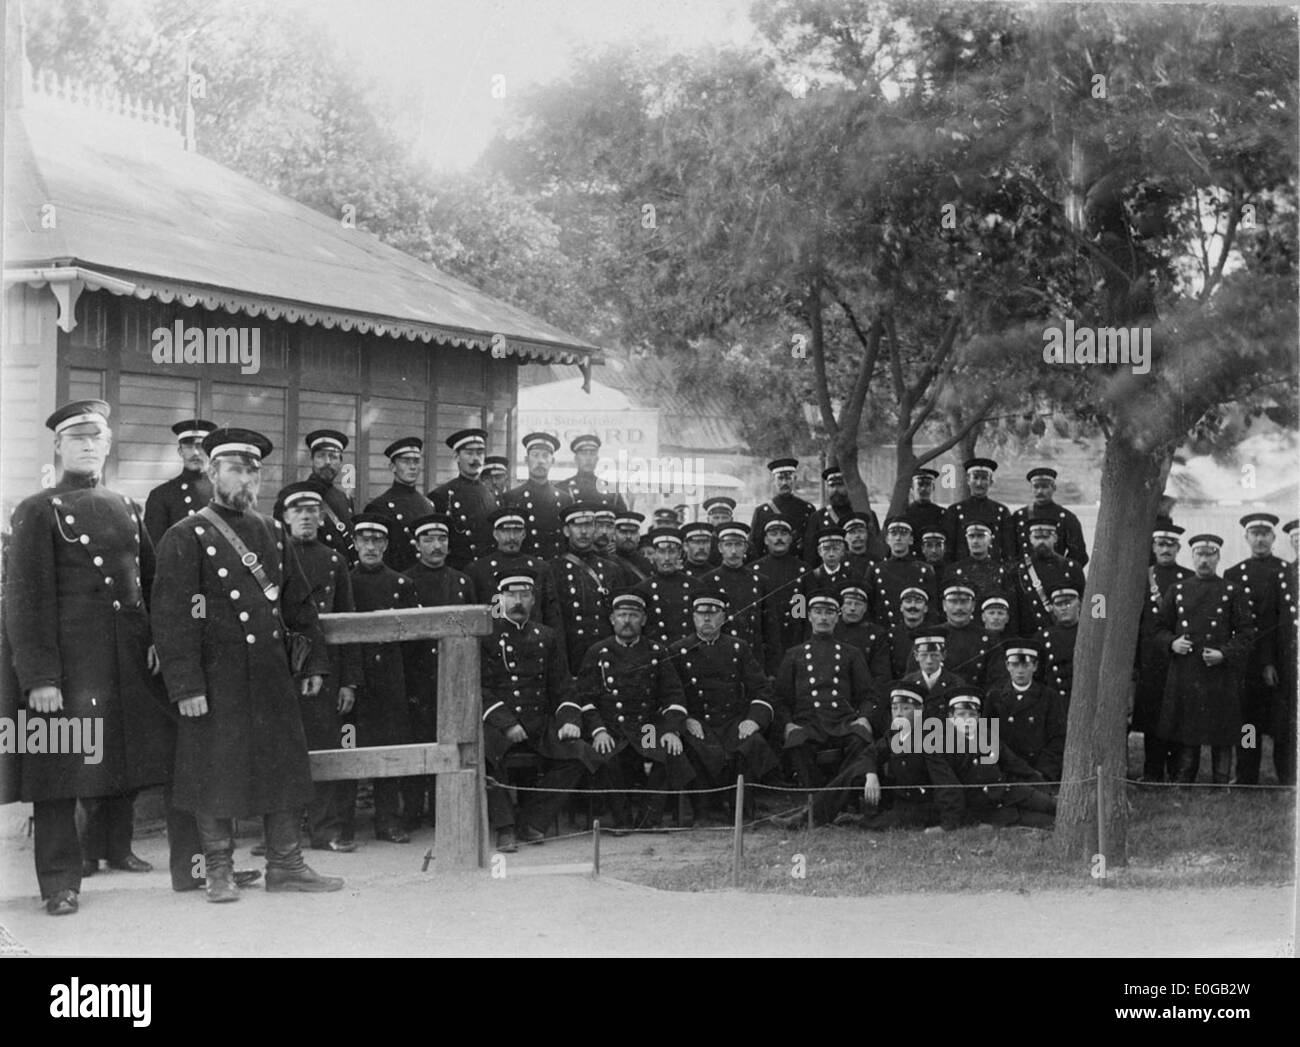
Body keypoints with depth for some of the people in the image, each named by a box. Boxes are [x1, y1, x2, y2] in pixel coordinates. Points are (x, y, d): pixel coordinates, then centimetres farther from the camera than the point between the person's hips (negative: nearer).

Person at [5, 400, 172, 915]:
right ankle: (60, 881, 3)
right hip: (70, 657, -6)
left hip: (130, 659, 6)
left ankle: (113, 846, 37)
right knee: (63, 763, -5)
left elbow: (150, 579, 22)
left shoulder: (126, 508, 15)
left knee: (129, 753, 15)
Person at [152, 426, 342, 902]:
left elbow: (299, 602, 18)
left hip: (273, 675, 6)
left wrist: (315, 659, 12)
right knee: (216, 773, 2)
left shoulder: (272, 532, 13)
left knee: (284, 765, 8)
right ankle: (219, 871, 14)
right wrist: (185, 685, -17)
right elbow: (172, 617, -11)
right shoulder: (186, 538, -6)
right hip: (217, 678, -5)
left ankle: (285, 865, 17)